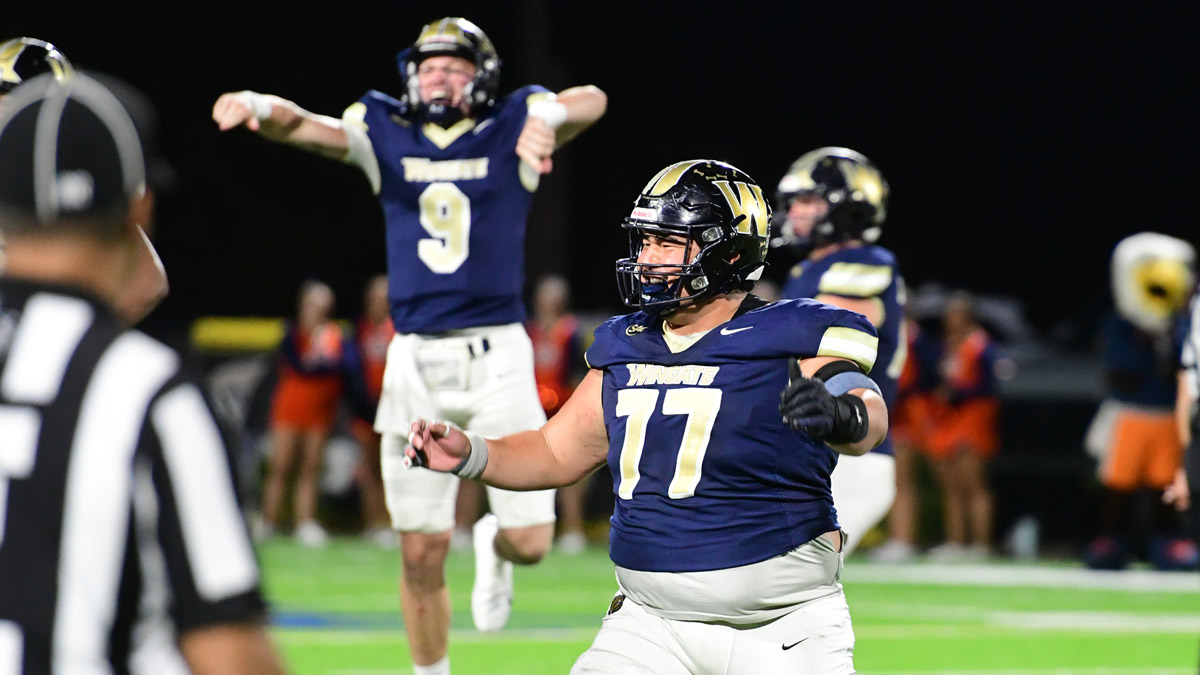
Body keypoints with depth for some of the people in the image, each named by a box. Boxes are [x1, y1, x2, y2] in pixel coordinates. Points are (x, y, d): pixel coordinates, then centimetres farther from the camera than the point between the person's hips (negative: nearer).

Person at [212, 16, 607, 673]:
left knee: (531, 540, -5)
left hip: (497, 354, -1)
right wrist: (258, 106, -32)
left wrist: (549, 115, -40)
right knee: (422, 554, 3)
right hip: (415, 359, 1)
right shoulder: (384, 132, 6)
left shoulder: (510, 131, 1)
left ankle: (493, 547, 32)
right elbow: (303, 126, -10)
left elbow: (590, 100, -17)